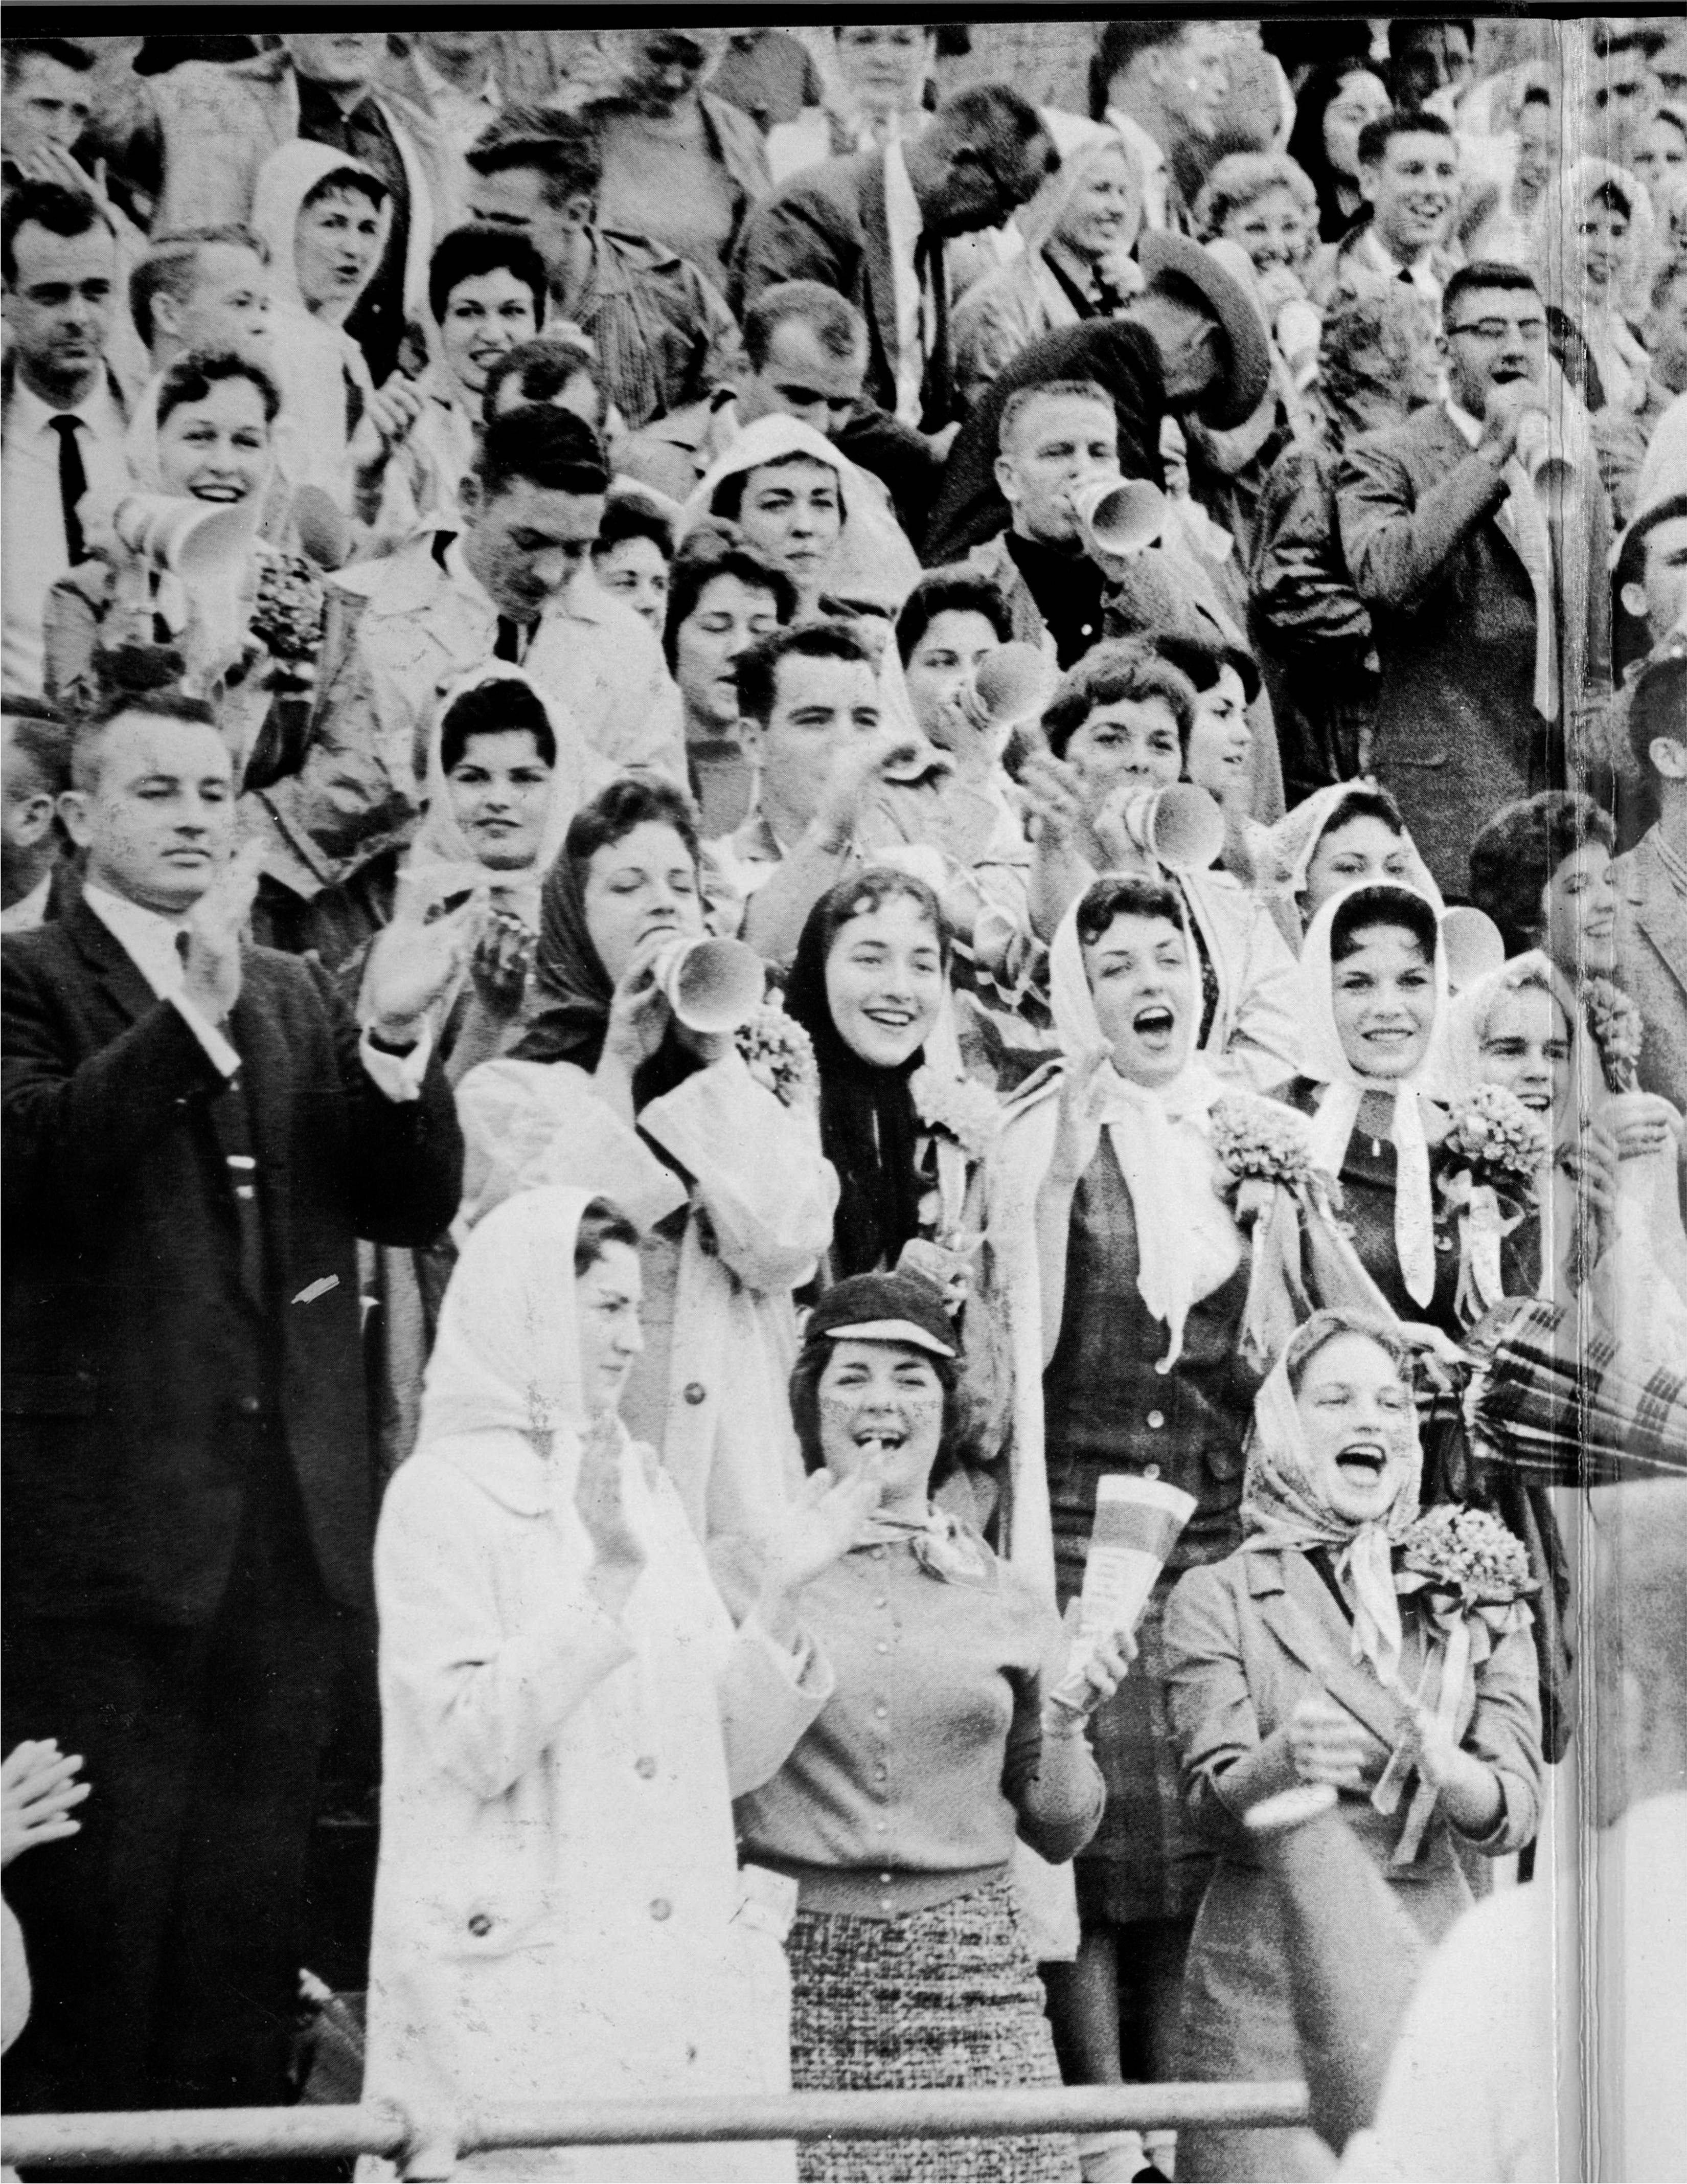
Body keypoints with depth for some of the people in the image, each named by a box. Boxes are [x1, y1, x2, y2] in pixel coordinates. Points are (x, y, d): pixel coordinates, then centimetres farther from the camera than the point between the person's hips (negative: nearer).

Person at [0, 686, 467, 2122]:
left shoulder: (296, 996, 15)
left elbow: (418, 1206, 8)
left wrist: (394, 1041, -9)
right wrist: (192, 1015, -30)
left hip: (291, 1519, 5)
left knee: (254, 1918, 13)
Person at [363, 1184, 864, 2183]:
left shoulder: (648, 1488, 12)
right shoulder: (443, 1494, -4)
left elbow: (732, 1758, 10)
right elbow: (473, 1746, -15)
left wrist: (784, 1594, -4)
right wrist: (610, 1577, -21)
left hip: (684, 1979, 5)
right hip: (524, 1981, -5)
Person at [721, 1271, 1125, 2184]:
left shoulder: (1009, 1599, 8)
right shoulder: (740, 1571, 0)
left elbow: (1058, 1834, 14)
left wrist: (1065, 1725, -4)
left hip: (973, 1967, 2)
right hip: (794, 1968, -2)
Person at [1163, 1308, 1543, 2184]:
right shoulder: (1217, 1598, 0)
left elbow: (1517, 1811, -1)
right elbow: (1211, 1803, -8)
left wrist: (1450, 1772, -23)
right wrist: (1284, 1759, -30)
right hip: (1265, 1976, -2)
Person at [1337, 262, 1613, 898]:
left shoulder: (1576, 475, 17)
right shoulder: (1384, 460, -1)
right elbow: (1385, 579, -21)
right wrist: (1490, 456, -16)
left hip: (1566, 793, 5)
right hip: (1446, 797, -5)